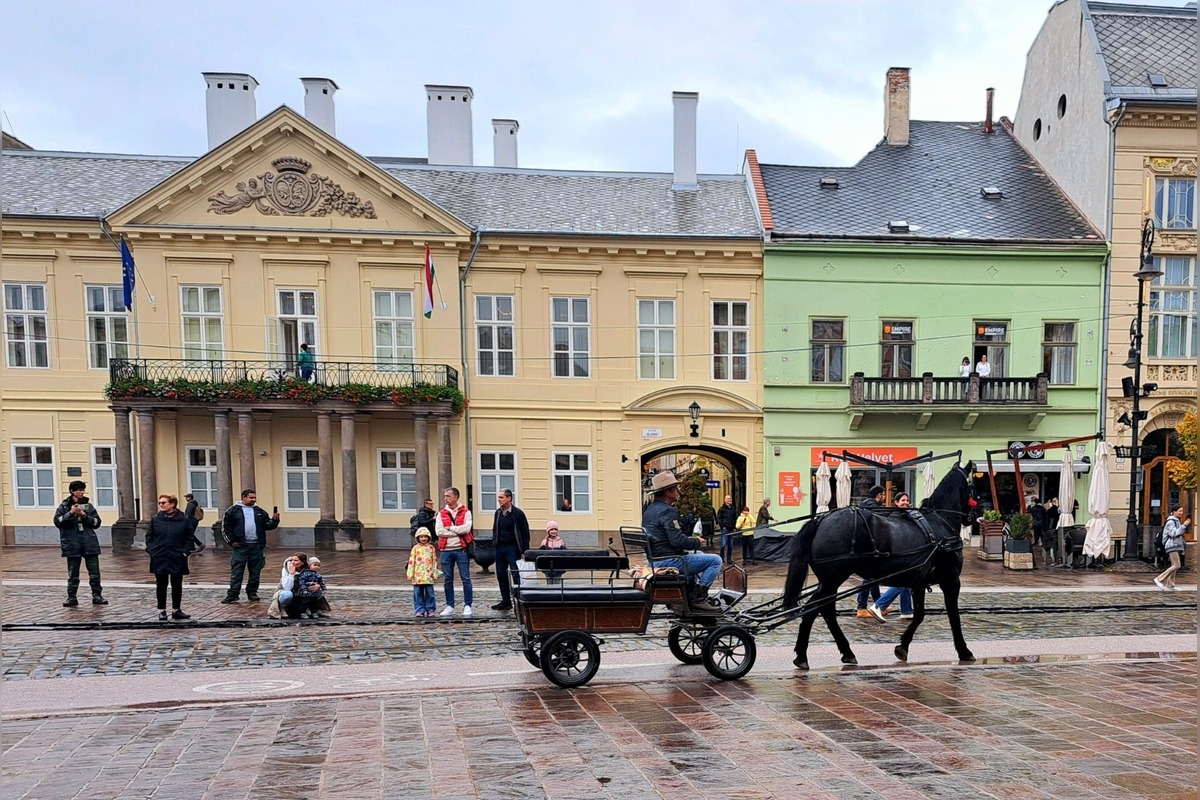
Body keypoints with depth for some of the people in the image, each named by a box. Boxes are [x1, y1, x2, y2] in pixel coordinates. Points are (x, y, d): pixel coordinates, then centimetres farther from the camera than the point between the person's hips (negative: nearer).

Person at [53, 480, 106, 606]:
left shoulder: (88, 505, 9)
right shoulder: (64, 506, 4)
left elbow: (97, 522, 4)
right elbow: (57, 521, -8)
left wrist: (84, 515, -10)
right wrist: (71, 513, -19)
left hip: (89, 543, 2)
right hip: (72, 544, -2)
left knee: (94, 571, 1)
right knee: (73, 573, 4)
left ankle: (97, 596, 8)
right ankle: (72, 597, 15)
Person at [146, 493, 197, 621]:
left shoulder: (184, 520, -4)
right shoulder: (156, 519, 1)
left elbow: (190, 537, 1)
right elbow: (149, 536, 8)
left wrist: (185, 551, -8)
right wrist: (151, 550, -3)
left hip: (177, 559, -1)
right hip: (159, 558, 1)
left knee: (177, 585, 8)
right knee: (161, 585, 7)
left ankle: (176, 610, 18)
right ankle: (162, 611, 17)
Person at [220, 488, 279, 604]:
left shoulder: (259, 511, 13)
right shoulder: (234, 510, 2)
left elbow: (268, 525, 13)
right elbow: (225, 527, 2)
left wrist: (274, 520, -6)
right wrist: (231, 541, -4)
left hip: (257, 547, 4)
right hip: (240, 547, -3)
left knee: (255, 572, 7)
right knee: (236, 572, -3)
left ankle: (252, 593, 17)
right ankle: (232, 595, 0)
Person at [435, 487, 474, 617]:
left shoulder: (465, 512, 1)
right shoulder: (441, 513, 8)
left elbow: (466, 528, -14)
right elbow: (439, 531, -5)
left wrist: (449, 528, -8)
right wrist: (457, 532, -10)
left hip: (461, 549, -3)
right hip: (446, 550, 3)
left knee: (466, 579, 0)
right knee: (448, 580, 8)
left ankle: (467, 606, 8)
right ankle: (449, 606, 17)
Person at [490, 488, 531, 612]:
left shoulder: (518, 513, -8)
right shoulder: (498, 513, 10)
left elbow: (525, 533, -7)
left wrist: (524, 551, -10)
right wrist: (494, 543, 10)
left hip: (512, 548, -6)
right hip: (499, 548, 6)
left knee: (517, 576, -7)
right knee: (501, 576, 9)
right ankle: (505, 601, 18)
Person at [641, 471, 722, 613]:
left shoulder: (649, 509, 14)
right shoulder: (667, 511, -18)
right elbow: (678, 541, -24)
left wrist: (690, 539, 14)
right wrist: (697, 542, -6)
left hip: (654, 561, 10)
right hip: (668, 561, -10)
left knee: (699, 554, 31)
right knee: (715, 560, -9)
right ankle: (698, 599, -9)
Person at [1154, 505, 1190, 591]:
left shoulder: (1177, 521, 19)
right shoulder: (1171, 522, -10)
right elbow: (1173, 533, -20)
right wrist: (1184, 525, -24)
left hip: (1176, 546, 10)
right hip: (1172, 546, -10)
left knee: (1174, 566, 6)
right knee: (1176, 566, -14)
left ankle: (1170, 585, 7)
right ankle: (1159, 579, -11)